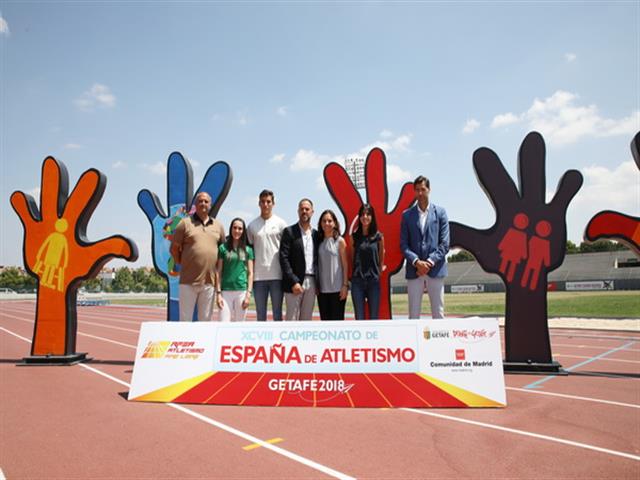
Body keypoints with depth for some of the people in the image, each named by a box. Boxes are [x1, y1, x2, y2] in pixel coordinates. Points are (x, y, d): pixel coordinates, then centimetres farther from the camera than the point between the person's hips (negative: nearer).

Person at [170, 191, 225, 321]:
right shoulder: (185, 223, 1)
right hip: (188, 281, -3)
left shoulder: (218, 226, 10)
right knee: (185, 318, 4)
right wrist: (183, 264, 4)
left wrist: (217, 268, 11)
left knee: (205, 319, 11)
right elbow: (174, 248, 4)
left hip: (209, 281, 3)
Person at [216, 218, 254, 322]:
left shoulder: (248, 250, 8)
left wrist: (248, 294, -2)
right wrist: (218, 293, -2)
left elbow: (250, 273, 6)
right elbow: (218, 272, 5)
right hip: (226, 291, -1)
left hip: (242, 291, 1)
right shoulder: (223, 248, 5)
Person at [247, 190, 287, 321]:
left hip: (277, 275, -2)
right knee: (260, 315, 9)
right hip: (258, 276, 2)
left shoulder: (280, 223, 3)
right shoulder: (252, 225, 8)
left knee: (277, 314, 6)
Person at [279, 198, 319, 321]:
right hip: (294, 283, -4)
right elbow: (284, 259, -8)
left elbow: (317, 260, 13)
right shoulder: (289, 231, -1)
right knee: (292, 319, -1)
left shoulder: (316, 234, 11)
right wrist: (294, 282, -15)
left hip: (311, 283, 4)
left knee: (306, 319, 10)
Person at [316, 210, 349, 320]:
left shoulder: (340, 241, -3)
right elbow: (317, 264, 9)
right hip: (322, 288, 4)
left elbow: (345, 264, -3)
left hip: (337, 288, -4)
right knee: (325, 320, 11)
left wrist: (345, 285, -8)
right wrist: (316, 285, 4)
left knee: (337, 319, 3)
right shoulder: (319, 241, 7)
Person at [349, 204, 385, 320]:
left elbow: (381, 255, 12)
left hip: (374, 280, 0)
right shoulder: (354, 236, 3)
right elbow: (351, 257, 10)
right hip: (357, 281, 1)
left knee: (374, 317, 5)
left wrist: (380, 269, 9)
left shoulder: (379, 236, 1)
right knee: (359, 318, 4)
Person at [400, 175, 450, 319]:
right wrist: (417, 262, -11)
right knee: (413, 314, 4)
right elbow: (403, 244, 3)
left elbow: (444, 243, 0)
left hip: (435, 270, -1)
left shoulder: (440, 212, 6)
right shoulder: (407, 214, 8)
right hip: (414, 271, 1)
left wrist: (430, 262, -11)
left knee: (438, 313, 4)